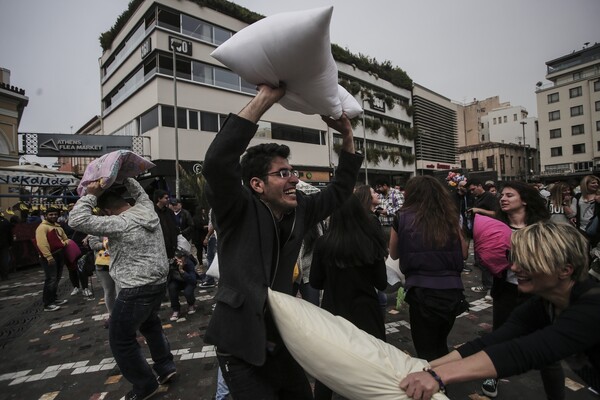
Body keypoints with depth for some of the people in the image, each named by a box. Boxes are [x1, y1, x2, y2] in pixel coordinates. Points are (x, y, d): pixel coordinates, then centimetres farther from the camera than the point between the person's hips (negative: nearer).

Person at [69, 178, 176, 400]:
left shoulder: (119, 223, -19)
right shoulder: (148, 209, 2)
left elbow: (77, 220, -19)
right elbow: (140, 193, 22)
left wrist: (91, 195, -12)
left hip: (136, 290, -8)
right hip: (159, 283, 8)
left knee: (121, 340, 13)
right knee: (149, 323, 31)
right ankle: (166, 367, 37)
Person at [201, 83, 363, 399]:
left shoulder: (298, 210, -2)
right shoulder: (240, 212, -18)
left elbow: (340, 190, 8)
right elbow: (216, 163, -35)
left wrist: (347, 136, -1)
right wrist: (264, 99, -34)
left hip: (282, 339, 6)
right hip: (241, 346, -6)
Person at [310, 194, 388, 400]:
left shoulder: (323, 243, -16)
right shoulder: (372, 242, -14)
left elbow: (315, 282, -4)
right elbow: (382, 283, -4)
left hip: (333, 312, 0)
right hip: (366, 311, 1)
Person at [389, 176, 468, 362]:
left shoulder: (403, 218, -4)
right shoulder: (449, 218, 3)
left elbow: (394, 254, 8)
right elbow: (464, 253, 13)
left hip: (421, 292, -4)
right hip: (452, 291, 4)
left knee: (427, 352, 16)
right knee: (440, 346, 28)